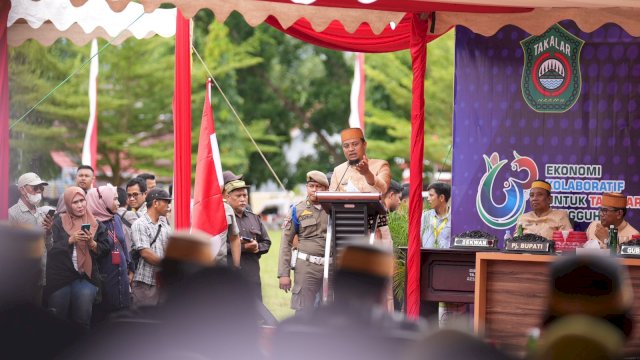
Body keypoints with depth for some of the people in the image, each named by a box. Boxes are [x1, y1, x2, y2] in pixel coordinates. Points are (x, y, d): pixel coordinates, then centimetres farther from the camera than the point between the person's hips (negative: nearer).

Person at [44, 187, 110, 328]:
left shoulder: (95, 224, 6)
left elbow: (105, 250, 3)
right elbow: (50, 248, -6)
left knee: (82, 321, -1)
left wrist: (92, 243, -14)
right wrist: (70, 240, -18)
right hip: (59, 278, -1)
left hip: (85, 277, 1)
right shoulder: (58, 222, 2)